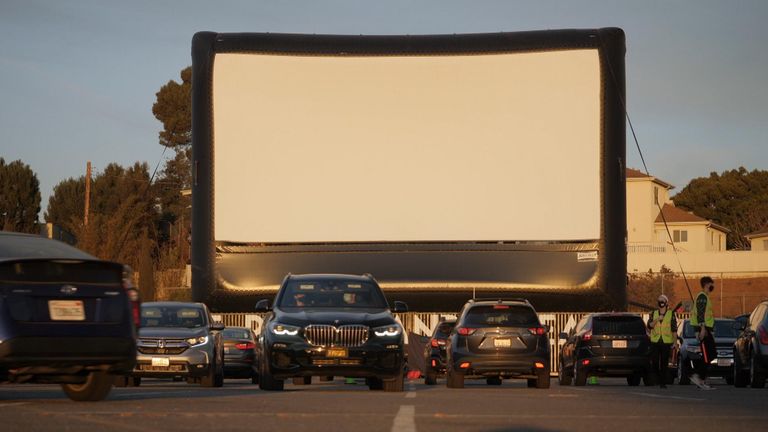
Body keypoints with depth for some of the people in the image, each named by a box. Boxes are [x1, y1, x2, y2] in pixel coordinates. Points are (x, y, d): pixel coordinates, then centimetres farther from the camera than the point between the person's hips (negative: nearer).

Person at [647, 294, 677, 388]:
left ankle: (663, 382, 0)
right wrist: (657, 319, -16)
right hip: (655, 342, 2)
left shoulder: (671, 314, 6)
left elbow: (674, 329, 5)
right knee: (654, 362, -5)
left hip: (666, 342, -2)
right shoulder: (653, 314, 12)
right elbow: (649, 326, -1)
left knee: (664, 363, -4)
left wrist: (674, 342, -1)